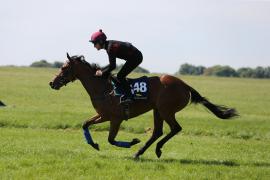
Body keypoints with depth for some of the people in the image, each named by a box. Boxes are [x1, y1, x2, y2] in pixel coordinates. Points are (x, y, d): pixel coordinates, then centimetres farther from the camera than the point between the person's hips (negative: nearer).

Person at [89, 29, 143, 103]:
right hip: (135, 56, 10)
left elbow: (113, 66, -23)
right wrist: (101, 70, 9)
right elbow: (112, 64, 16)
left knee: (120, 76, -11)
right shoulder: (109, 45, 9)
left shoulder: (110, 47, -21)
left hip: (136, 57, -10)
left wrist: (102, 73, -13)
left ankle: (129, 97, -13)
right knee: (120, 76, 16)